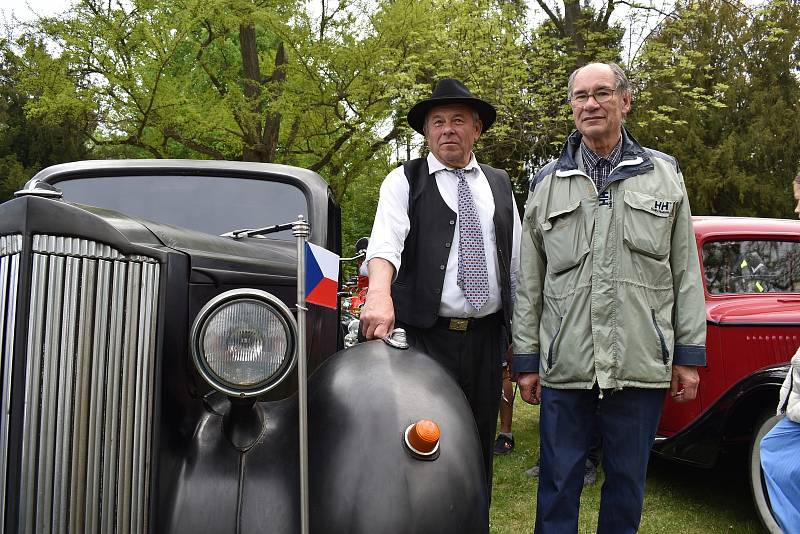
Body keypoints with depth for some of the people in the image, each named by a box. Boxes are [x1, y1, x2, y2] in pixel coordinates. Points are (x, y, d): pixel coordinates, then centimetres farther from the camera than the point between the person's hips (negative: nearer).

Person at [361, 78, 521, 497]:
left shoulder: (499, 184, 14)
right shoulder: (404, 181, 2)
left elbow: (518, 260, 15)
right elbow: (386, 240, -16)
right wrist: (379, 295, -34)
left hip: (487, 337, 4)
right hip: (426, 336, -4)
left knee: (480, 444, 13)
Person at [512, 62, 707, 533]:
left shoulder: (665, 174, 8)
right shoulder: (547, 183, 8)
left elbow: (685, 272, 7)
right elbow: (529, 281, 7)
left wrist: (690, 353, 3)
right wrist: (526, 359, 5)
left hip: (642, 366, 0)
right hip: (563, 368, 0)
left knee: (628, 485, 13)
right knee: (559, 484, 8)